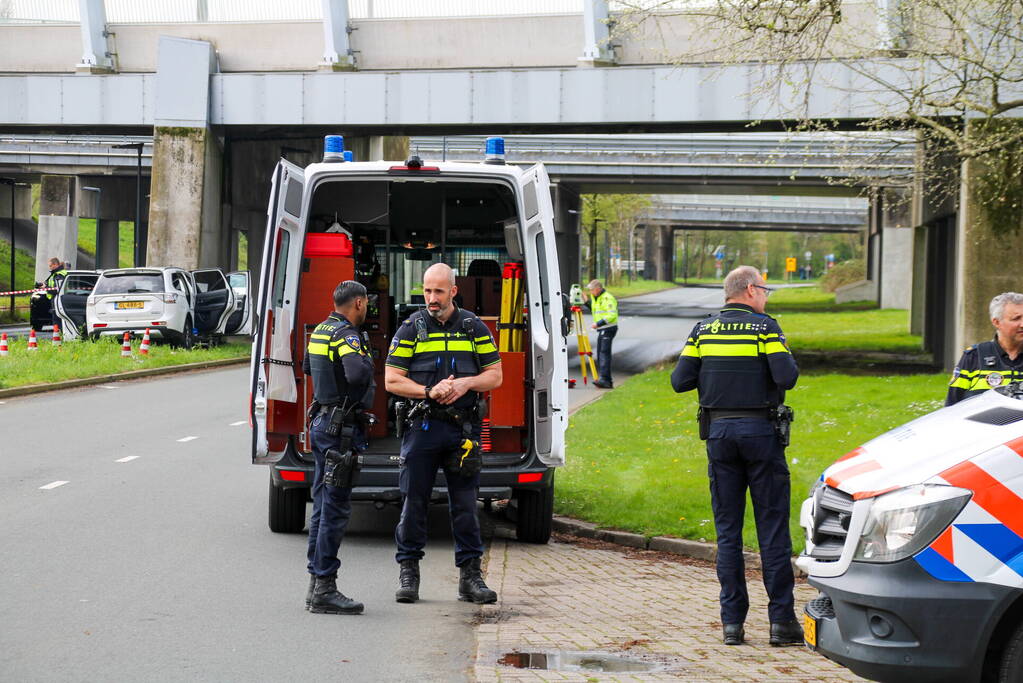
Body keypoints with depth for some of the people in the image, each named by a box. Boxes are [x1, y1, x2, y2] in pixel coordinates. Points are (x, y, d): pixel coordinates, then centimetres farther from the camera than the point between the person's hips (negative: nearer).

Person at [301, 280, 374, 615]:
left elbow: (307, 366, 32)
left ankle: (317, 585, 19)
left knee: (323, 505, 14)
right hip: (341, 428, -10)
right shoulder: (346, 334, -16)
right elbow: (356, 373, -33)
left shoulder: (320, 331, 13)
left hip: (322, 422, 10)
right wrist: (366, 360, -13)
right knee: (336, 508, -8)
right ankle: (325, 590, -8)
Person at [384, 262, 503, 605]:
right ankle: (408, 573, 9)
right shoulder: (411, 329, 4)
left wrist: (467, 383, -10)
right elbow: (392, 380, 0)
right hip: (422, 426, -1)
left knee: (465, 503, 3)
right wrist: (430, 391, -14)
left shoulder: (474, 328, 8)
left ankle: (470, 576, 8)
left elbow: (495, 375, 10)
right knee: (413, 501, 0)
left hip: (463, 428, 1)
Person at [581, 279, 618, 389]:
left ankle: (604, 379, -23)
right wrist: (587, 302, 16)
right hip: (601, 330, 10)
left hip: (608, 329, -10)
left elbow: (612, 315, -22)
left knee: (604, 353, -16)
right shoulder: (596, 298, 17)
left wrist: (598, 323, -26)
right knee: (600, 354, 8)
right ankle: (608, 381, 10)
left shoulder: (608, 298, -14)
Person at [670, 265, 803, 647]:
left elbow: (679, 381, 2)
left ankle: (732, 621, 4)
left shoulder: (703, 331, 7)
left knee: (727, 530, 7)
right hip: (760, 430, -3)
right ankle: (781, 619, -1)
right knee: (772, 527, 1)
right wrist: (784, 360, 7)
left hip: (719, 433, 4)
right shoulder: (764, 327, -5)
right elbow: (786, 377, -14)